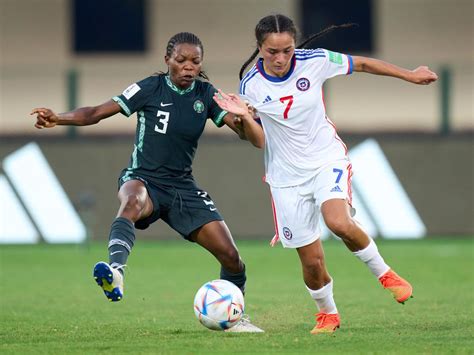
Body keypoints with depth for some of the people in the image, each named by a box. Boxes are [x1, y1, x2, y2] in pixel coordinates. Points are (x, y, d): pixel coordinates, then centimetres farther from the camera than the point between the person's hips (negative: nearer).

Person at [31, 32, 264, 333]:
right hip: (144, 180, -4)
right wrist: (58, 119, -26)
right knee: (133, 200, -43)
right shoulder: (151, 88, -6)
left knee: (231, 256, -3)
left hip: (182, 187, 4)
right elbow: (97, 113, -10)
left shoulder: (206, 94, 4)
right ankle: (116, 271, -64)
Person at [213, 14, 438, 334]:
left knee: (339, 222, -31)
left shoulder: (314, 61, -11)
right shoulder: (251, 85, -10)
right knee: (311, 260, 0)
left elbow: (363, 64, 4)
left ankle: (384, 273, -5)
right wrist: (244, 118, -23)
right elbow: (259, 141, -3)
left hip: (327, 160, -1)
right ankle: (327, 314, 29)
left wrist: (410, 76, 11)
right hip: (288, 176, 1)